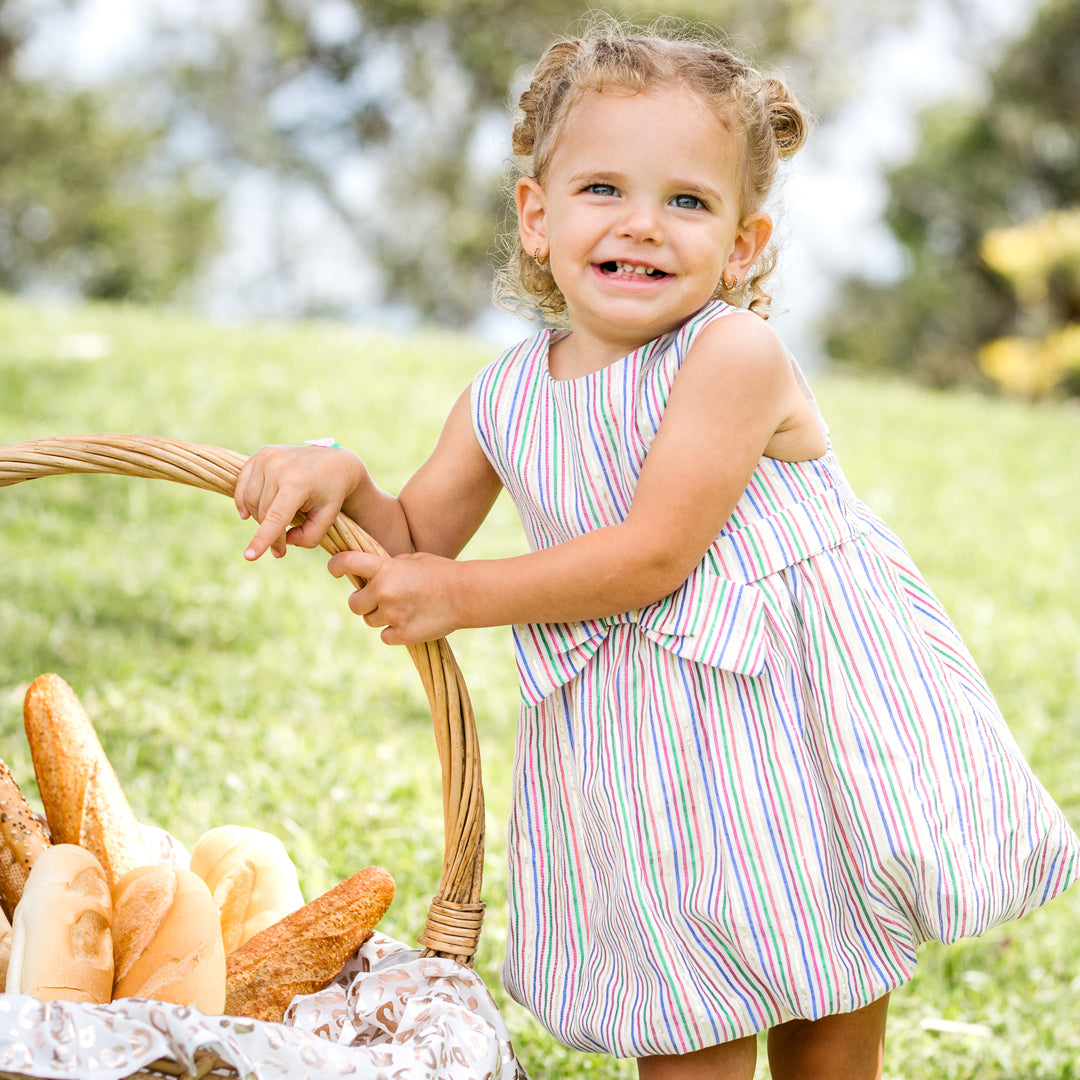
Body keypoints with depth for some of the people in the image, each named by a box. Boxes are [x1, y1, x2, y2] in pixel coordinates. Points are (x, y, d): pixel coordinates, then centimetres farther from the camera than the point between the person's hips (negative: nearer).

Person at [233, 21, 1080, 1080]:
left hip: (803, 726, -4)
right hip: (649, 771, 4)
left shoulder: (734, 355, -19)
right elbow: (421, 544, 11)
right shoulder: (505, 398, 1)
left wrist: (459, 595, -16)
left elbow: (654, 556, -22)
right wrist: (338, 478, -10)